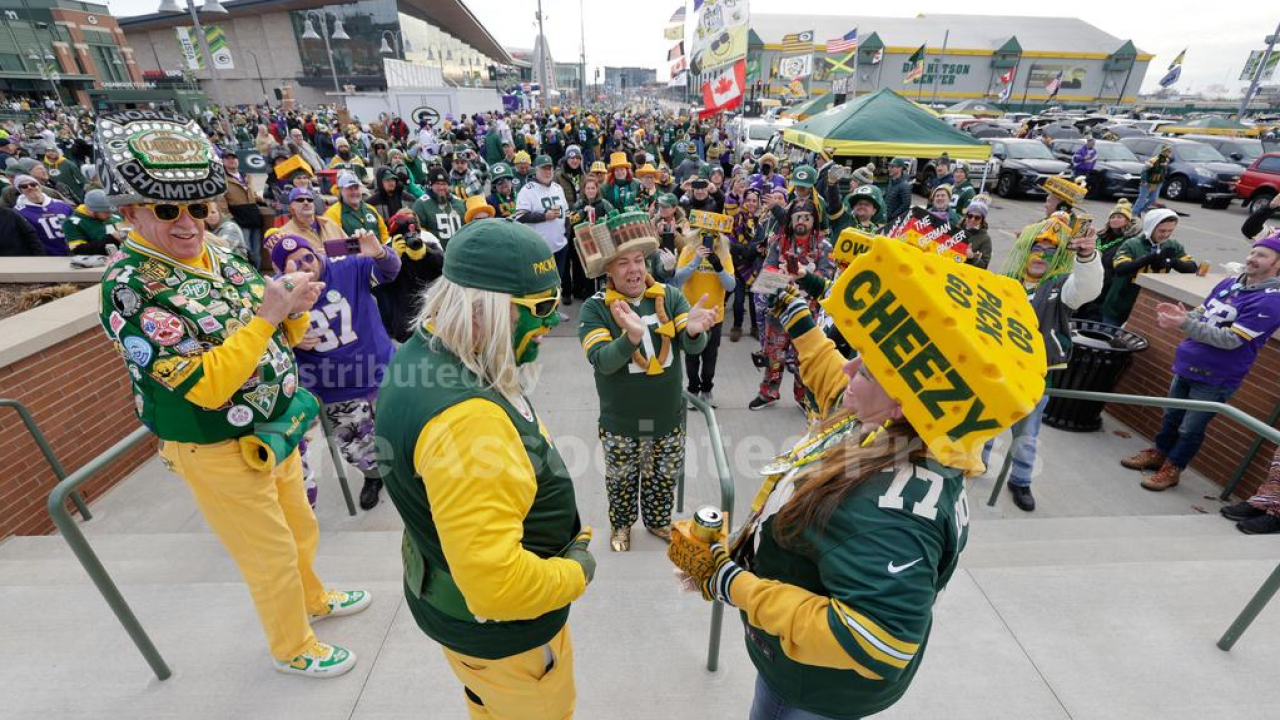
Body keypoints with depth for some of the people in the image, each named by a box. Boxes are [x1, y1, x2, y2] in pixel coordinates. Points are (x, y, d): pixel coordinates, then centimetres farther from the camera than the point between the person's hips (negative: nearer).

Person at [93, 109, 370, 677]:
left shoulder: (217, 255, 0)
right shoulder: (129, 286, -21)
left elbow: (286, 336, 5)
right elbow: (207, 386, -28)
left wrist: (295, 309, -16)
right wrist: (266, 315, -30)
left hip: (275, 430, 6)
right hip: (219, 452, -6)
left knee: (300, 529, 25)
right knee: (271, 556, 12)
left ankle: (313, 599, 52)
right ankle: (292, 648, 37)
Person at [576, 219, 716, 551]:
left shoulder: (670, 297, -9)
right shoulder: (595, 308, -16)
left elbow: (694, 347, -17)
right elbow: (601, 360, -27)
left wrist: (693, 329, -41)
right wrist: (632, 337, -46)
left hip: (668, 416, 3)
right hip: (621, 422, -2)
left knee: (664, 479, 24)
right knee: (622, 481, 21)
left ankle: (657, 521, 51)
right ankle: (621, 525, 49)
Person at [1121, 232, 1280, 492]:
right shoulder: (1229, 283, 6)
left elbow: (1231, 339, -23)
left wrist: (1185, 324, -30)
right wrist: (1179, 314, -10)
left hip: (1215, 378, -6)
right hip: (1187, 365, 6)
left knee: (1190, 429, 6)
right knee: (1172, 416, 20)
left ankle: (1172, 468, 22)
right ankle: (1158, 453, 36)